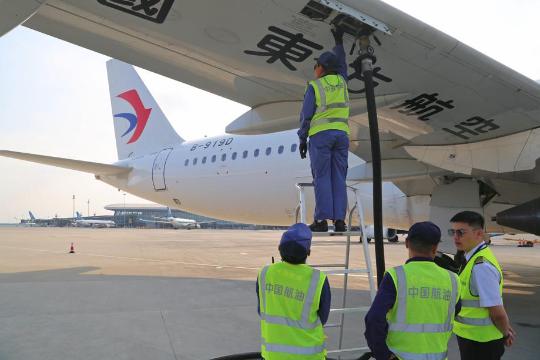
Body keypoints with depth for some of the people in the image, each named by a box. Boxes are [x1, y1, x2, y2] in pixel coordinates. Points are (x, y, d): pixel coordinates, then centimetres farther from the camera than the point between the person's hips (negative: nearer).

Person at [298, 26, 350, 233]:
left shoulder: (314, 86, 1)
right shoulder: (341, 81, 14)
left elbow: (306, 115, -2)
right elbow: (341, 65, 37)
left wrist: (302, 139, 3)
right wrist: (339, 41, 46)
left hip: (320, 134, -4)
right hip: (342, 133, 4)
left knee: (322, 177, -5)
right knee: (339, 178, 2)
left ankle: (322, 219, -8)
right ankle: (339, 219, -1)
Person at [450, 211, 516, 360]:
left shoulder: (481, 266, -26)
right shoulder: (475, 258, 4)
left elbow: (497, 312, -23)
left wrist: (505, 333, -5)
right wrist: (506, 330, 17)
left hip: (480, 342, -8)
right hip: (471, 336, 8)